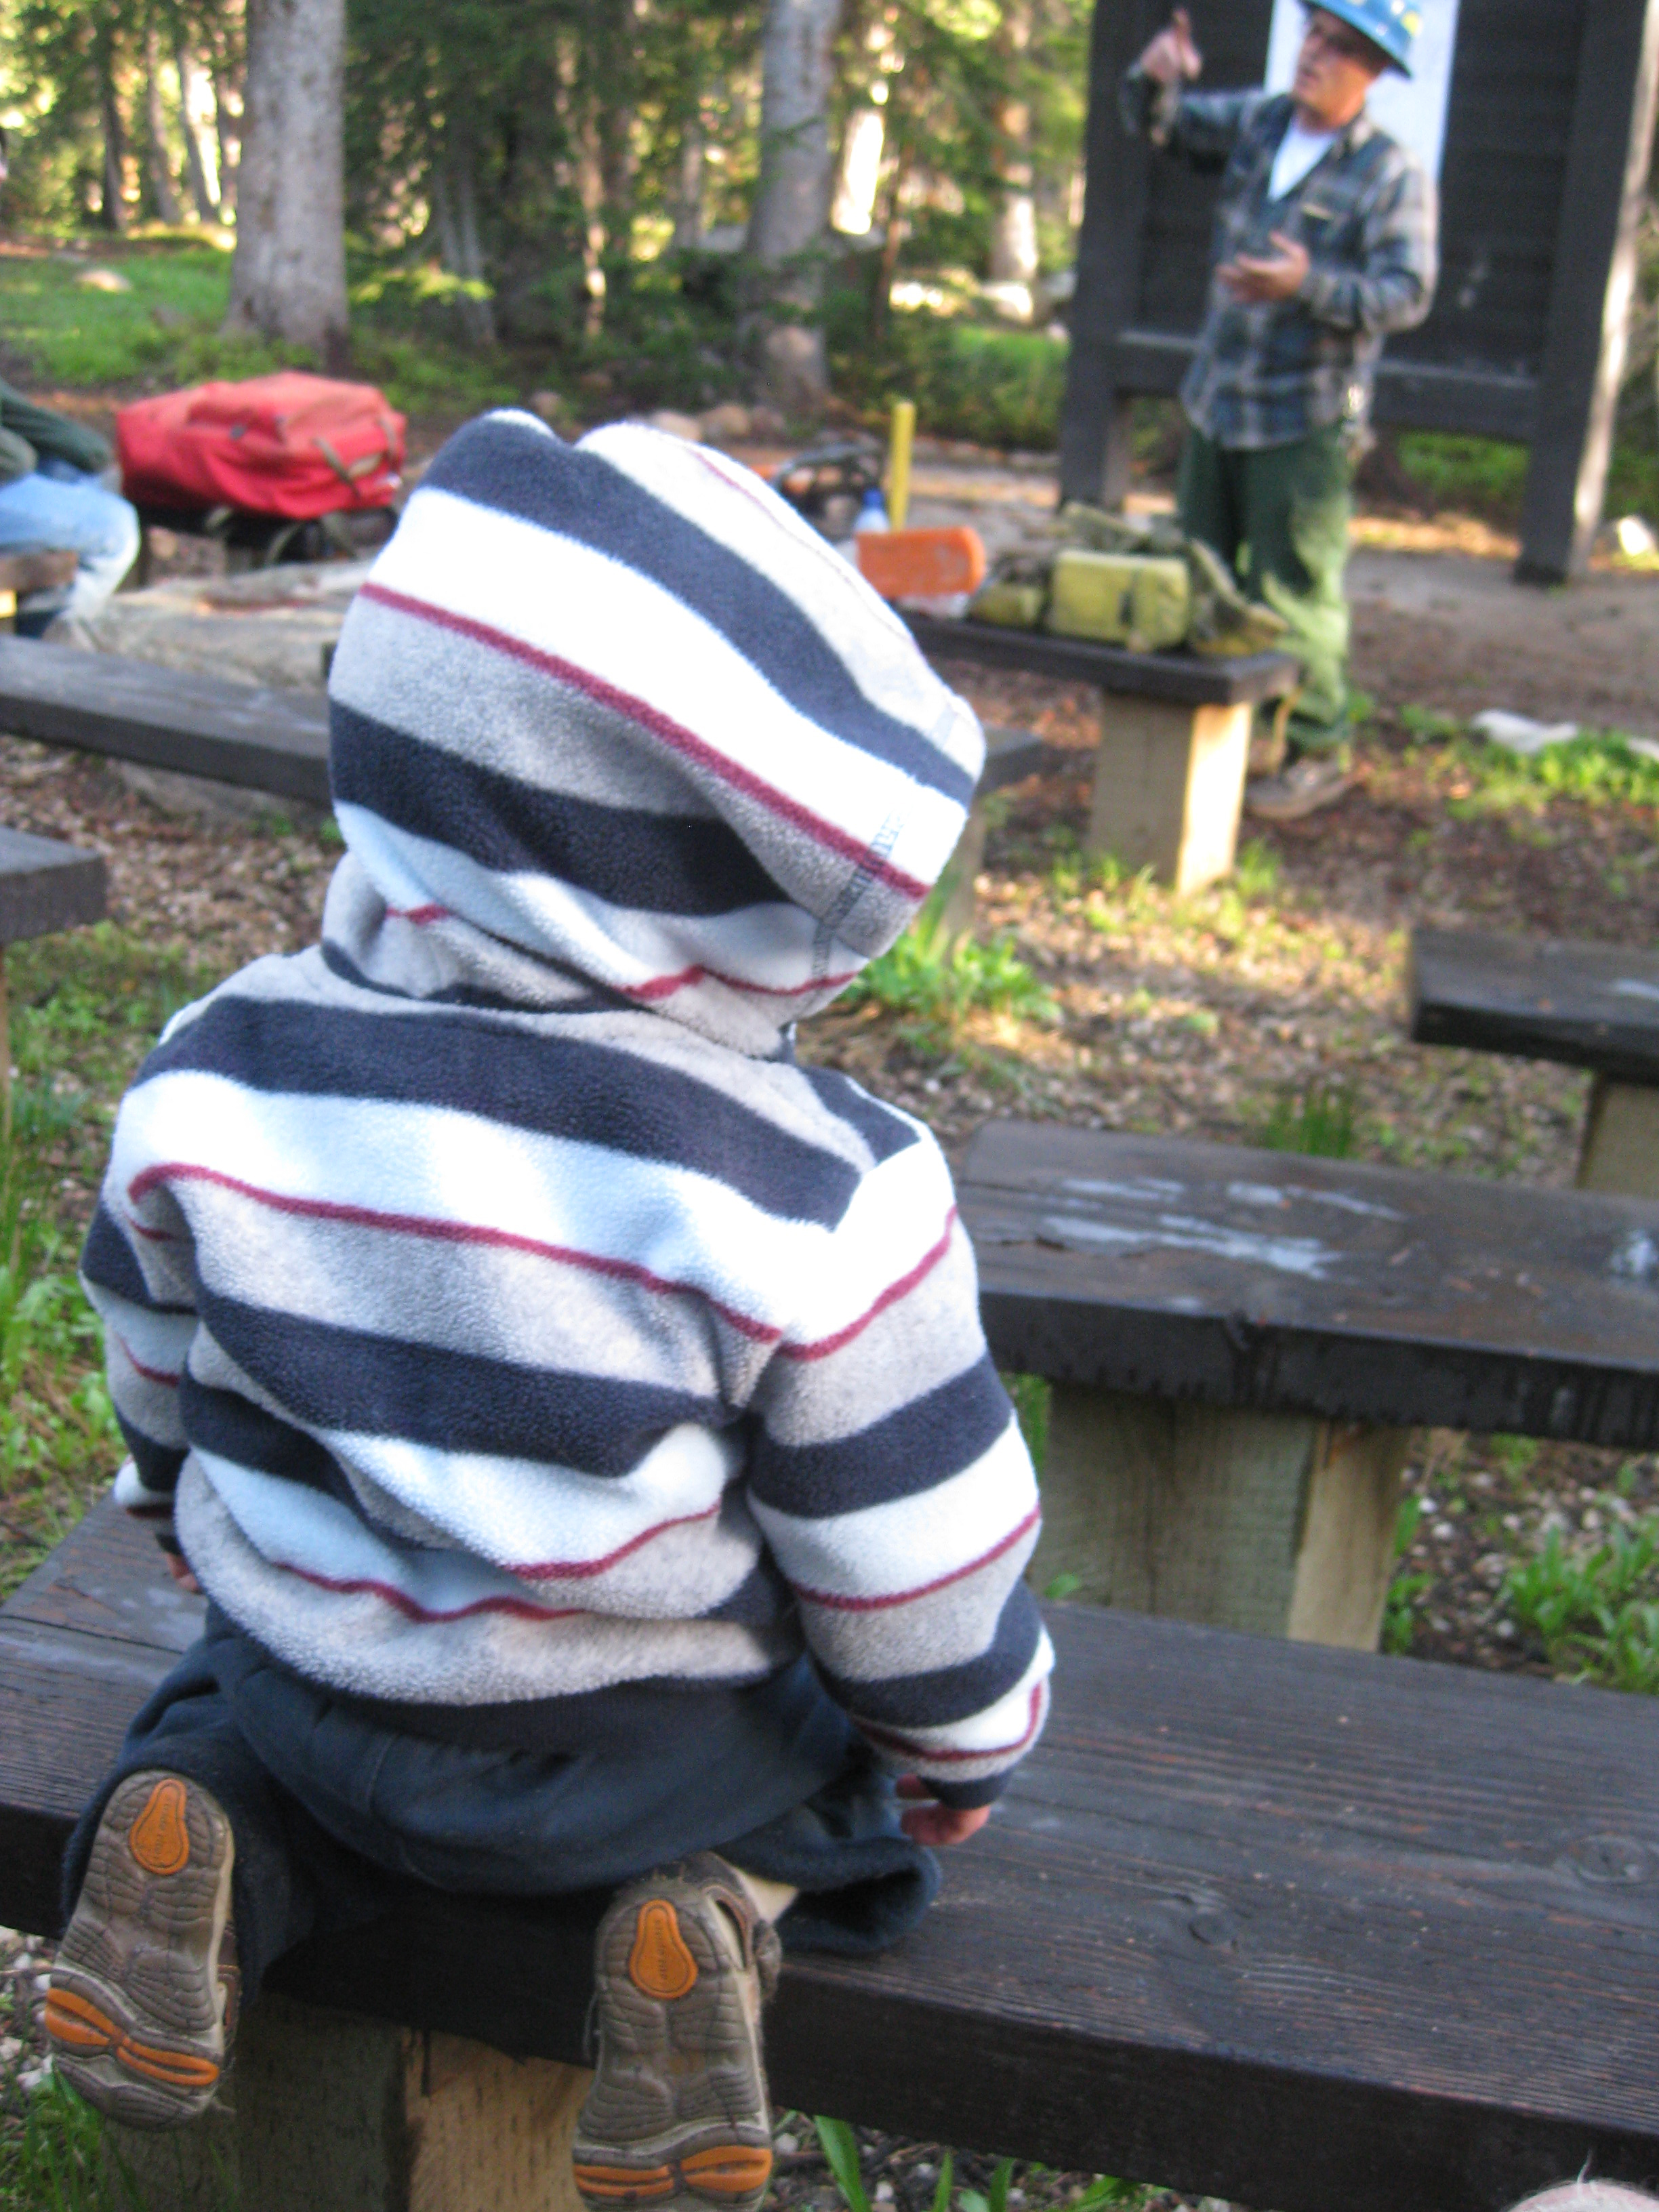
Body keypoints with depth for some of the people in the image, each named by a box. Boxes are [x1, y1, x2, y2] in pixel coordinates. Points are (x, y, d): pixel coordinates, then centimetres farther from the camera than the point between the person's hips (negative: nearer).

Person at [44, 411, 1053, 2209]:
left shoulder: (215, 1076, -13)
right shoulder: (813, 1198, -25)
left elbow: (158, 1371, 5)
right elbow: (912, 1561, -13)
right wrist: (962, 1753, 9)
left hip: (314, 1684, 3)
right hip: (640, 1757, -2)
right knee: (844, 1724, 24)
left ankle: (214, 1821, 4)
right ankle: (727, 1889, -4)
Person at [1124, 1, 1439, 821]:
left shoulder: (1394, 175, -9)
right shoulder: (1257, 123, 8)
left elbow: (1408, 294, -16)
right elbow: (1159, 124, 16)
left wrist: (1310, 285, -32)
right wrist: (1155, 75, -8)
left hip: (1307, 423, -6)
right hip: (1216, 406, 7)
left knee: (1293, 596, -5)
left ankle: (1318, 754, 8)